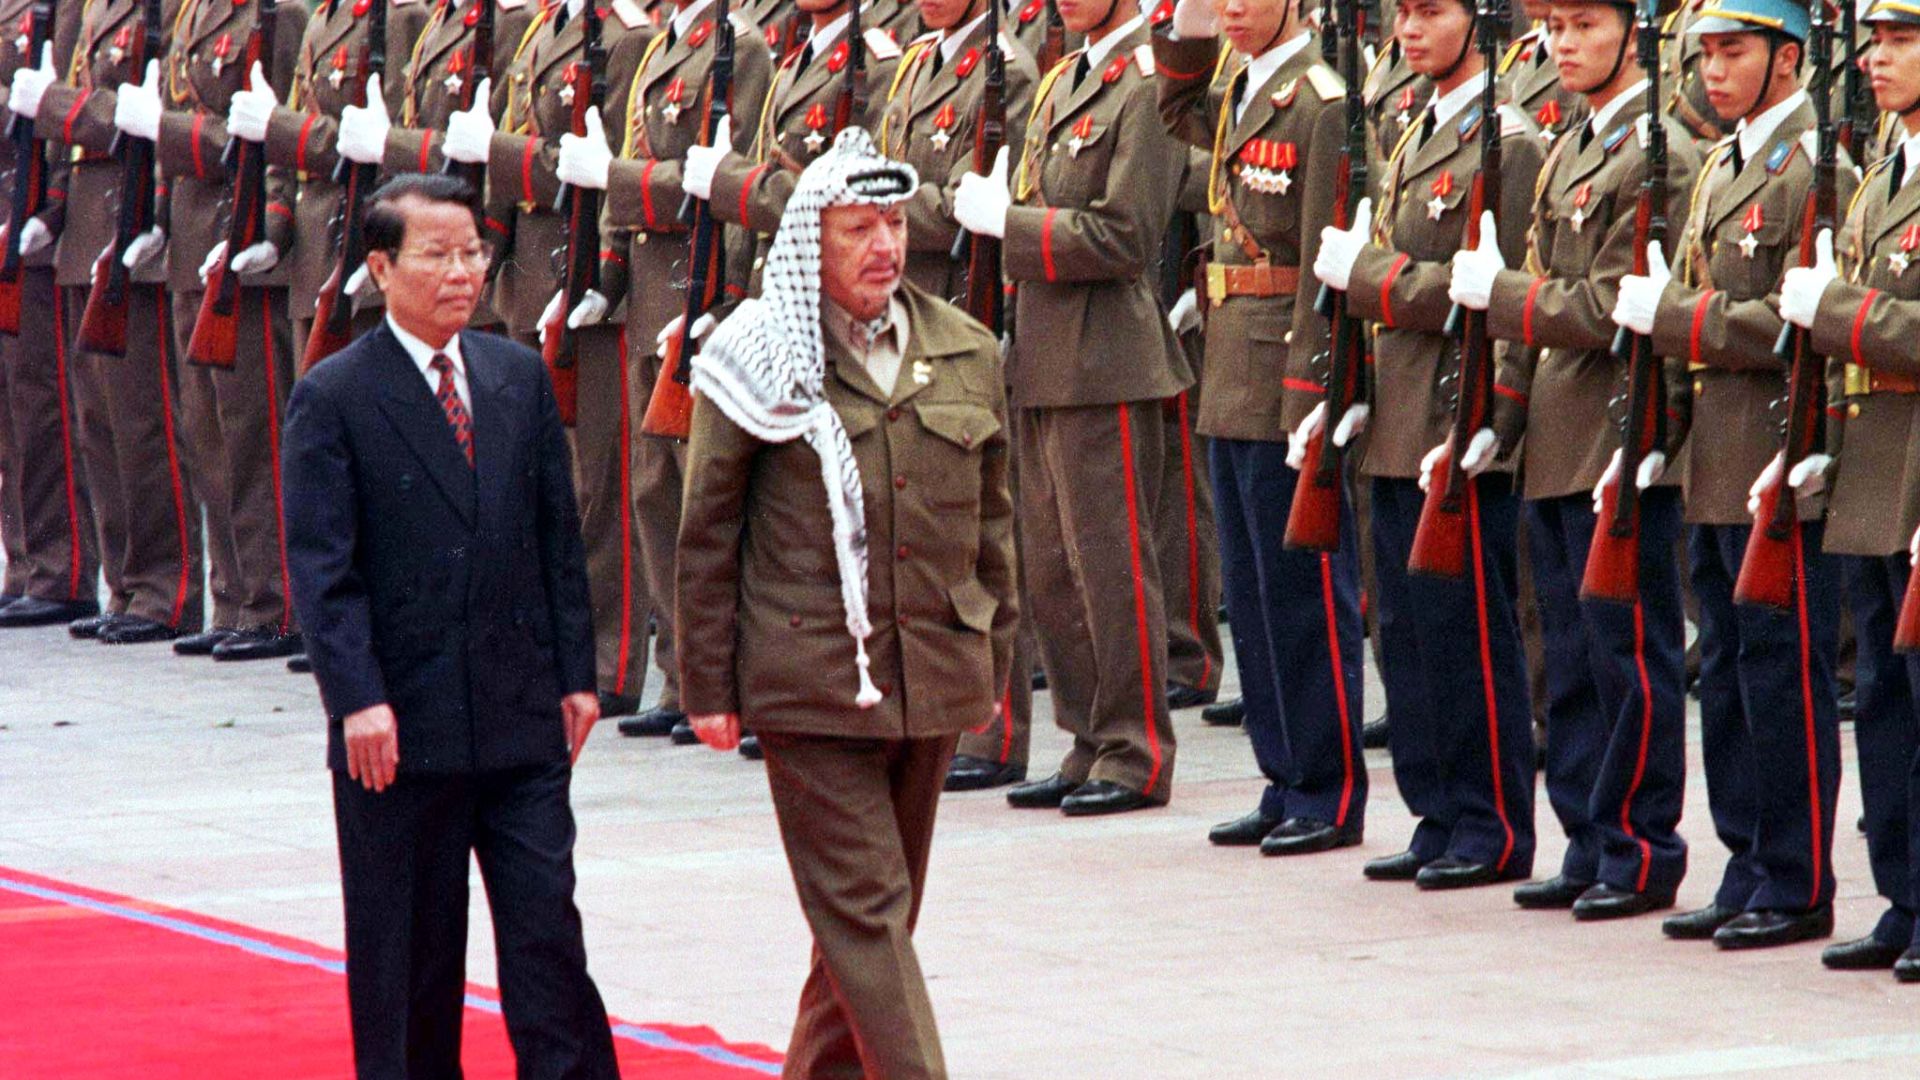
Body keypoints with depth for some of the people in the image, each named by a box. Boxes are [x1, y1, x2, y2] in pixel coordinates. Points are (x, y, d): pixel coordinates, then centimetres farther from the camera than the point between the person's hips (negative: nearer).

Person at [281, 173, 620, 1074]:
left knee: (547, 927, 2)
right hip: (401, 726, -4)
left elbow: (558, 538, 13)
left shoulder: (520, 378, 9)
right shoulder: (331, 399, -6)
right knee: (407, 952, 5)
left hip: (521, 716, 4)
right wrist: (358, 700, -18)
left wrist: (575, 673, 8)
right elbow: (321, 568, -10)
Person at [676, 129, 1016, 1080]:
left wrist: (991, 662, 16)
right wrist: (709, 686, -1)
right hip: (810, 675, -5)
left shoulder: (964, 353, 8)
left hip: (933, 678, 5)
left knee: (874, 907, 13)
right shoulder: (761, 360, -4)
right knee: (864, 903, -8)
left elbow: (991, 520, 17)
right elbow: (706, 536, 0)